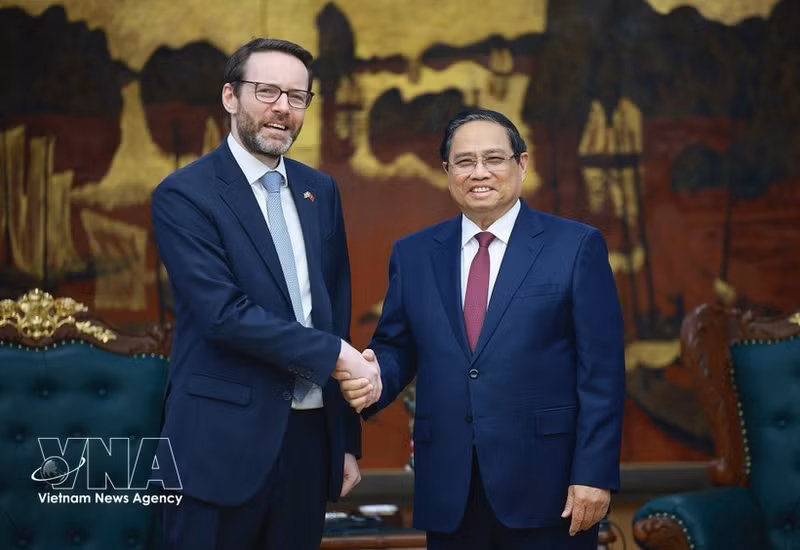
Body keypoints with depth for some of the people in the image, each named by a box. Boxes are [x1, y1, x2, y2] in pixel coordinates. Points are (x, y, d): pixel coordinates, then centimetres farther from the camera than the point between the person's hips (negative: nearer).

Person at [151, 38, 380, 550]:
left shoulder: (321, 191, 11)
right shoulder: (185, 195, -8)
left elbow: (337, 310, 12)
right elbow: (225, 312, -18)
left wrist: (348, 439, 11)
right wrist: (334, 353, -14)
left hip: (311, 435, 5)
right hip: (223, 440, -5)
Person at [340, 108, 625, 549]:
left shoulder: (577, 246, 0)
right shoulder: (413, 254, 10)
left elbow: (601, 373, -4)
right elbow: (396, 348, 14)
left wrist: (594, 474, -9)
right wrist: (374, 377, -9)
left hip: (545, 485, -3)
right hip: (449, 491, 3)